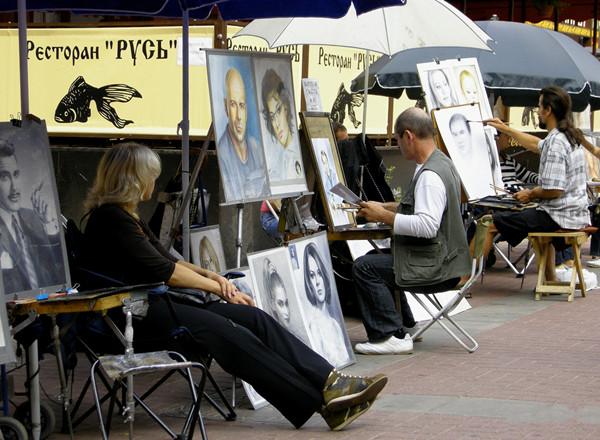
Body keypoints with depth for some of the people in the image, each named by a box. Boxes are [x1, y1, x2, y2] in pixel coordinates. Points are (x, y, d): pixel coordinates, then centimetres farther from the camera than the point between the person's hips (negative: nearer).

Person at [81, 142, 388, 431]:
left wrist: (210, 275, 5)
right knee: (230, 334, -27)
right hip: (138, 317, -10)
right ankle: (324, 402, -31)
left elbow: (166, 260, 22)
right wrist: (218, 288, -4)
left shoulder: (124, 215, 20)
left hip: (155, 302, 10)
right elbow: (163, 271, -13)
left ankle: (329, 383, -22)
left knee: (255, 319, -10)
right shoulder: (109, 219, -11)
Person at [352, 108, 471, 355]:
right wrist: (385, 208, 17)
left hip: (436, 268, -11)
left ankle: (392, 336, -11)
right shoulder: (441, 163, 12)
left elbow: (427, 226, -30)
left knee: (364, 268, -13)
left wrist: (385, 217, -22)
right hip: (444, 260, 11)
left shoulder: (430, 175, -21)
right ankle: (403, 326, 24)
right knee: (376, 259, 23)